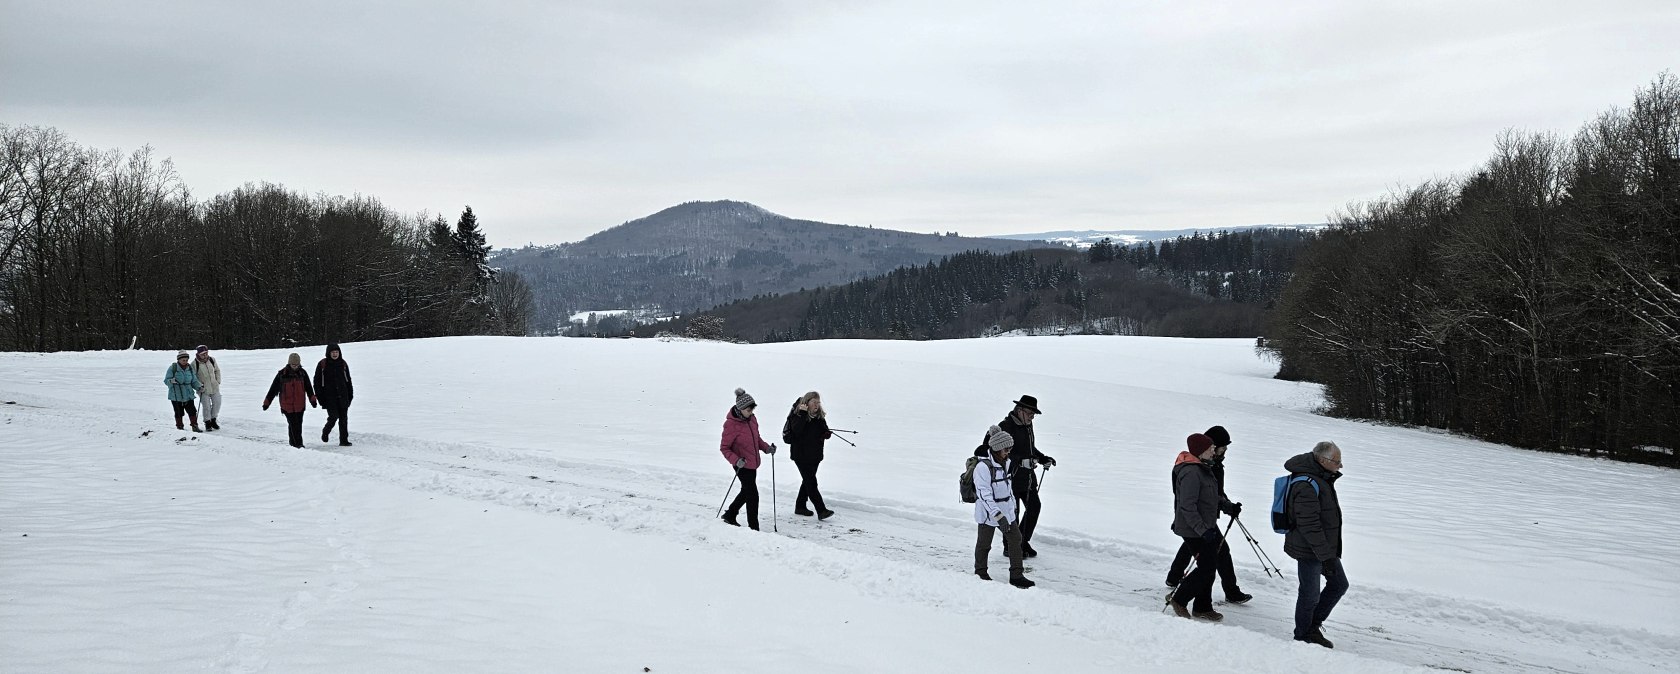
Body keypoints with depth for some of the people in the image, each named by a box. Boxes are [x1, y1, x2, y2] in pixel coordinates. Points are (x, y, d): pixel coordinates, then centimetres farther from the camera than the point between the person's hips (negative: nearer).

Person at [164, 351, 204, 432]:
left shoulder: (190, 368, 5)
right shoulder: (173, 368, -9)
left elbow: (194, 381, 12)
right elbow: (166, 380, -8)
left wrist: (199, 387, -6)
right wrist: (171, 381, -30)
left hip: (188, 395, 3)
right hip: (176, 395, -3)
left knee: (192, 411, 1)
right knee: (179, 413, 3)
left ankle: (195, 427, 13)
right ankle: (180, 428, 18)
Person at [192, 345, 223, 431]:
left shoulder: (212, 360, -1)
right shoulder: (195, 364, -13)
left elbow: (217, 370, 14)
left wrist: (218, 381, 6)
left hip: (214, 387, 4)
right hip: (204, 389, -4)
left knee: (217, 403, 4)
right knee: (206, 406, -5)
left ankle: (213, 420, 23)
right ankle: (207, 423, 12)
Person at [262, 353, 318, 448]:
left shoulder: (302, 373, 4)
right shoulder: (282, 374, -4)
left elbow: (308, 388, 11)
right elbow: (273, 389, 3)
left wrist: (312, 399, 1)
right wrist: (267, 402, 5)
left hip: (300, 405, 3)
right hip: (287, 405, -3)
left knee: (298, 424, 7)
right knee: (293, 424, -9)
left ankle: (293, 443, 18)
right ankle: (298, 444, -11)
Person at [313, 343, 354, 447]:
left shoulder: (343, 364, 9)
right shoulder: (322, 364, -2)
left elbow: (348, 380, 17)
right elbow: (317, 381, 0)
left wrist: (350, 395, 11)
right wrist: (320, 396, -6)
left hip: (342, 396, 4)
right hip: (329, 397, -4)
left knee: (343, 418, 2)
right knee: (333, 416, -13)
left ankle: (344, 440, 7)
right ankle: (325, 432, 16)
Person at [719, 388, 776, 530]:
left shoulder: (752, 419, 2)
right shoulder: (731, 424, -20)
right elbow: (724, 448, -14)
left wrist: (766, 447, 1)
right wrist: (736, 460, -29)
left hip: (752, 463, 8)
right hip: (742, 465, -8)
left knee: (747, 491, 21)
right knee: (752, 495, -5)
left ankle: (730, 515, 40)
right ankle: (754, 527, 6)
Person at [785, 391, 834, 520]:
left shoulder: (820, 416, 8)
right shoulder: (797, 415, -12)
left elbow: (824, 431, 17)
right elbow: (796, 430, -28)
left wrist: (827, 434, -6)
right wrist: (803, 414, -32)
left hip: (815, 455, 8)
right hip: (801, 455, -7)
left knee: (808, 480, 16)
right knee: (811, 482, -11)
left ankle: (800, 506, 30)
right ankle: (821, 510, -15)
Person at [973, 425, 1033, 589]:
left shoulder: (1007, 463, 4)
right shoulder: (983, 466, -22)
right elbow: (984, 494, -25)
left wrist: (1013, 508, 22)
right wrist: (998, 516, -29)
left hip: (1006, 511, 7)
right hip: (987, 512, -7)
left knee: (1015, 538, 4)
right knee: (984, 543, 8)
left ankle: (1016, 575, 10)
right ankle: (980, 574, 27)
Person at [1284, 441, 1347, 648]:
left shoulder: (1322, 478, 8)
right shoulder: (1307, 486, -25)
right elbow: (1309, 526, -27)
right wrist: (1326, 556, -26)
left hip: (1326, 548, 10)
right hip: (1309, 551, -10)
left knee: (1339, 584, 17)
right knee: (1310, 595, 2)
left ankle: (1313, 625, 27)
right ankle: (1303, 637, 20)